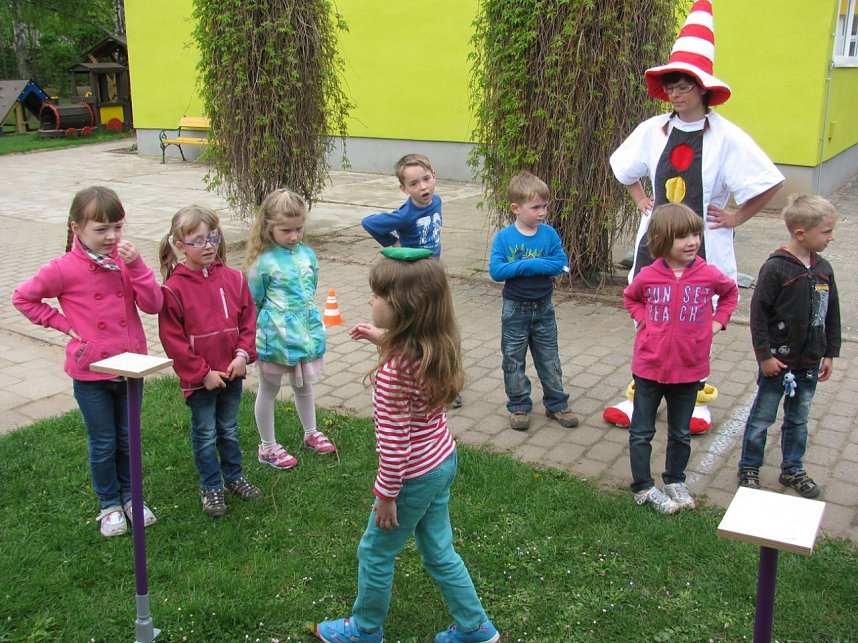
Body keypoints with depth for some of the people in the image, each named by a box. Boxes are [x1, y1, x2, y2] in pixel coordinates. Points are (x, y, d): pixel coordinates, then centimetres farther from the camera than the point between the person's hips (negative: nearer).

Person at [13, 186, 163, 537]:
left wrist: (136, 265, -23)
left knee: (129, 440, 17)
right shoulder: (66, 268, -15)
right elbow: (23, 297, -3)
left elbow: (152, 305, -12)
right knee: (103, 444, 11)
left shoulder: (126, 259, -5)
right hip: (90, 374, -3)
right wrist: (63, 323, -8)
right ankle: (109, 505, 30)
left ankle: (129, 496, 37)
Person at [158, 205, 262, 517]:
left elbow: (248, 319, 5)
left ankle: (234, 476, 38)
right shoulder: (173, 288, -14)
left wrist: (243, 354, -8)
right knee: (205, 434, 11)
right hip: (199, 379, -4)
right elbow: (173, 339, -13)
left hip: (231, 373, 4)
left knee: (229, 429, 20)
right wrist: (203, 373, -13)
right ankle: (211, 487, 27)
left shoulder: (233, 279, -2)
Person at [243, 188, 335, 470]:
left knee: (304, 385, 23)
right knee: (269, 390, 13)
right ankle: (268, 447, 27)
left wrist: (312, 323, 14)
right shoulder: (263, 262, -18)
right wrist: (257, 333, -1)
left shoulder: (307, 254, -2)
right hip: (275, 336, -5)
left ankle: (311, 433, 43)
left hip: (305, 331, 5)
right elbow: (253, 302, -8)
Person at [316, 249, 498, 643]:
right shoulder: (436, 347, -8)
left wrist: (386, 495, -13)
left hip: (413, 476, -8)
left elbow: (394, 444, -26)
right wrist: (382, 339, 19)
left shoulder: (394, 371, -32)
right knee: (438, 553, 24)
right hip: (443, 462, 8)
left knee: (375, 553, 18)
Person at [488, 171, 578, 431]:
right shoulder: (504, 237, -11)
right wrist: (528, 265, -22)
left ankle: (557, 404, 26)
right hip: (515, 309, -1)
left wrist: (526, 264, -20)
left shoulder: (549, 233, -5)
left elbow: (561, 263, -13)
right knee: (513, 360, 9)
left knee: (549, 359, 12)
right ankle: (519, 407, 23)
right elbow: (496, 270, -19)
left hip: (543, 308, 2)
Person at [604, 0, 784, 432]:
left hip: (704, 246, -3)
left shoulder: (725, 136, -11)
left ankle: (698, 403, 26)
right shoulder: (653, 130, 1)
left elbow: (770, 184, -8)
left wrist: (736, 218, -5)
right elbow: (624, 169, 20)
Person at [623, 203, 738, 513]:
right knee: (642, 431, 7)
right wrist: (642, 318, -3)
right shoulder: (648, 276, -10)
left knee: (681, 433, 17)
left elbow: (731, 292, 15)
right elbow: (630, 297, 13)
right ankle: (643, 487, 22)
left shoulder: (710, 275, -8)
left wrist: (718, 321, 3)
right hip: (650, 367, -1)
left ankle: (675, 481, 36)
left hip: (689, 369, 1)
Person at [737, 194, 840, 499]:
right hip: (778, 361, -6)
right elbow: (758, 313, -16)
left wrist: (830, 353, 10)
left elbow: (832, 314, 10)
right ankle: (749, 468, 24)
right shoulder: (776, 268, -18)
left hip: (810, 363, 6)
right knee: (762, 417, 8)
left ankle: (792, 469, 33)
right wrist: (764, 354, -15)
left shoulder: (823, 269, 2)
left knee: (798, 419, 18)